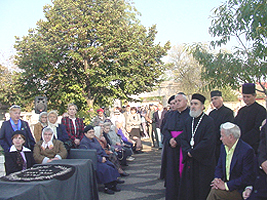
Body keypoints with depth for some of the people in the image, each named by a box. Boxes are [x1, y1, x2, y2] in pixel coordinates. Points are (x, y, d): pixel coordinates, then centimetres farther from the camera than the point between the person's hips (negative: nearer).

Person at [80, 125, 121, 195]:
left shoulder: (94, 139, 18)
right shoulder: (84, 142, -9)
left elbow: (101, 149, 19)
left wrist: (104, 156, -1)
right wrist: (100, 159, -20)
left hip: (101, 159, 8)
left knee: (111, 165, -13)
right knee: (105, 168, -27)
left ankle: (113, 185, -7)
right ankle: (107, 187, -17)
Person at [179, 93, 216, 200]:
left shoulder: (209, 121, -9)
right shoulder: (188, 122, 11)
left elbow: (208, 141, -17)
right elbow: (183, 139, 8)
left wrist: (193, 152, -14)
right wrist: (188, 151, -10)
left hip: (203, 162, -6)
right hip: (189, 162, 6)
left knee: (202, 191, 1)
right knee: (187, 189, 9)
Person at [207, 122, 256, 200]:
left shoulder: (247, 151, -16)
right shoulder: (224, 147, 7)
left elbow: (248, 178, -19)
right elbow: (219, 167, 15)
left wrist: (226, 185, -20)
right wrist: (217, 179, -7)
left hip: (240, 190, -6)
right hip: (225, 184, 6)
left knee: (214, 193, -26)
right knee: (213, 190, -23)